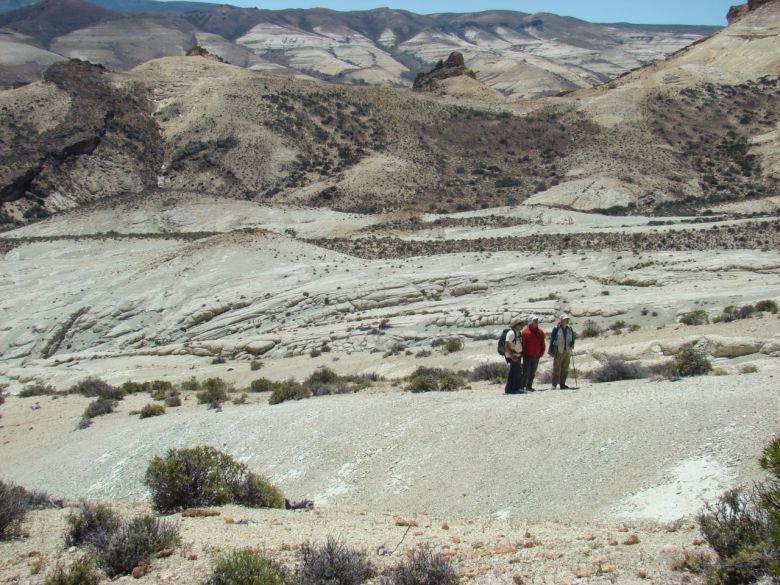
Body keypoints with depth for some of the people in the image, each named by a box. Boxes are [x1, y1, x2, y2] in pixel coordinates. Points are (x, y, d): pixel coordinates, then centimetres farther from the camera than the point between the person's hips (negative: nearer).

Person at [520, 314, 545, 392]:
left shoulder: (540, 332, 10)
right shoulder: (525, 331, -7)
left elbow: (542, 344, 14)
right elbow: (523, 344, -8)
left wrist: (541, 353, 6)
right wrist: (523, 353, -10)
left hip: (536, 356, 6)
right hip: (527, 356, -6)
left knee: (532, 373, 10)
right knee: (526, 372, -9)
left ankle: (529, 386, 17)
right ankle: (522, 387, -9)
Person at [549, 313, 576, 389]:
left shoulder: (570, 329, 11)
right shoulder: (556, 329, -5)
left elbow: (573, 338, 21)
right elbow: (552, 340, -4)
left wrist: (572, 344, -1)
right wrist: (551, 351, -8)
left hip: (567, 352, 5)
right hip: (558, 352, -5)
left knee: (565, 369, 8)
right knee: (556, 369, -5)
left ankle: (562, 384, 15)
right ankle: (554, 385, -2)